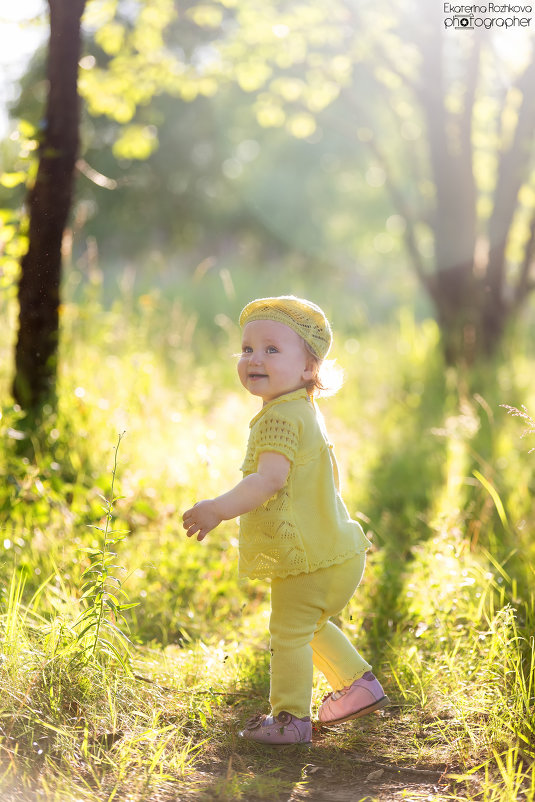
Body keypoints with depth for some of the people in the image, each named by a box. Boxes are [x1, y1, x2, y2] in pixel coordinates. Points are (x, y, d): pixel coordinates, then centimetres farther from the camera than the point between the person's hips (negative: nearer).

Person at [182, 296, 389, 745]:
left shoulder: (280, 418, -22)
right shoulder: (306, 413, 12)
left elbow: (270, 478, -35)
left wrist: (220, 509, -35)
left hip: (309, 557, -11)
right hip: (333, 549, 11)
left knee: (288, 632, 3)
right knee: (312, 625, 28)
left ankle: (290, 719, 13)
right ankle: (360, 685, 37)